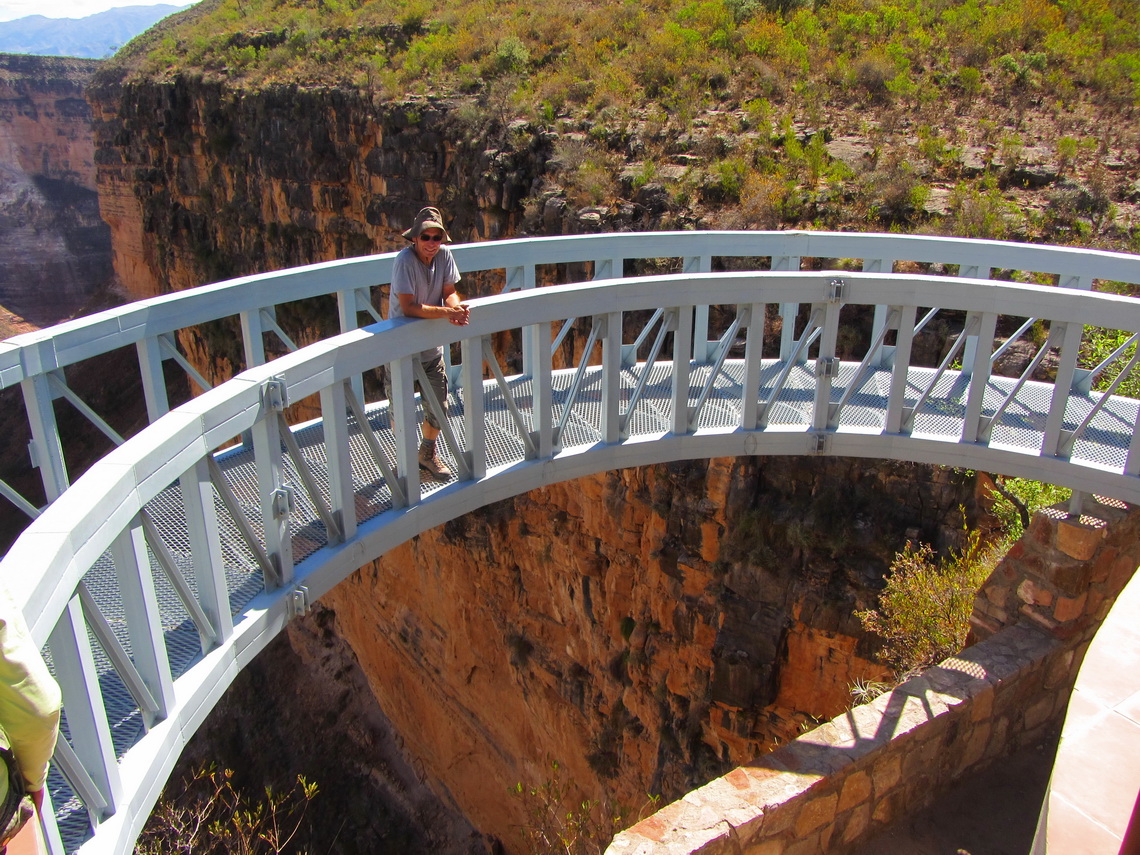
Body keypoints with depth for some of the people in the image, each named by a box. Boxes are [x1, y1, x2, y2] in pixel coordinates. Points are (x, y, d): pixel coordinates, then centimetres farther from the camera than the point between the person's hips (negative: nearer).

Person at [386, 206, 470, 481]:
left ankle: (428, 453, 38)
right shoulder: (405, 260, -23)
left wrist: (456, 306, -24)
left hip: (432, 345, 5)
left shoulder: (444, 255, -7)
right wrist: (446, 312, -33)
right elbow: (408, 307, -27)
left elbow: (449, 291, -1)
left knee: (439, 407, 12)